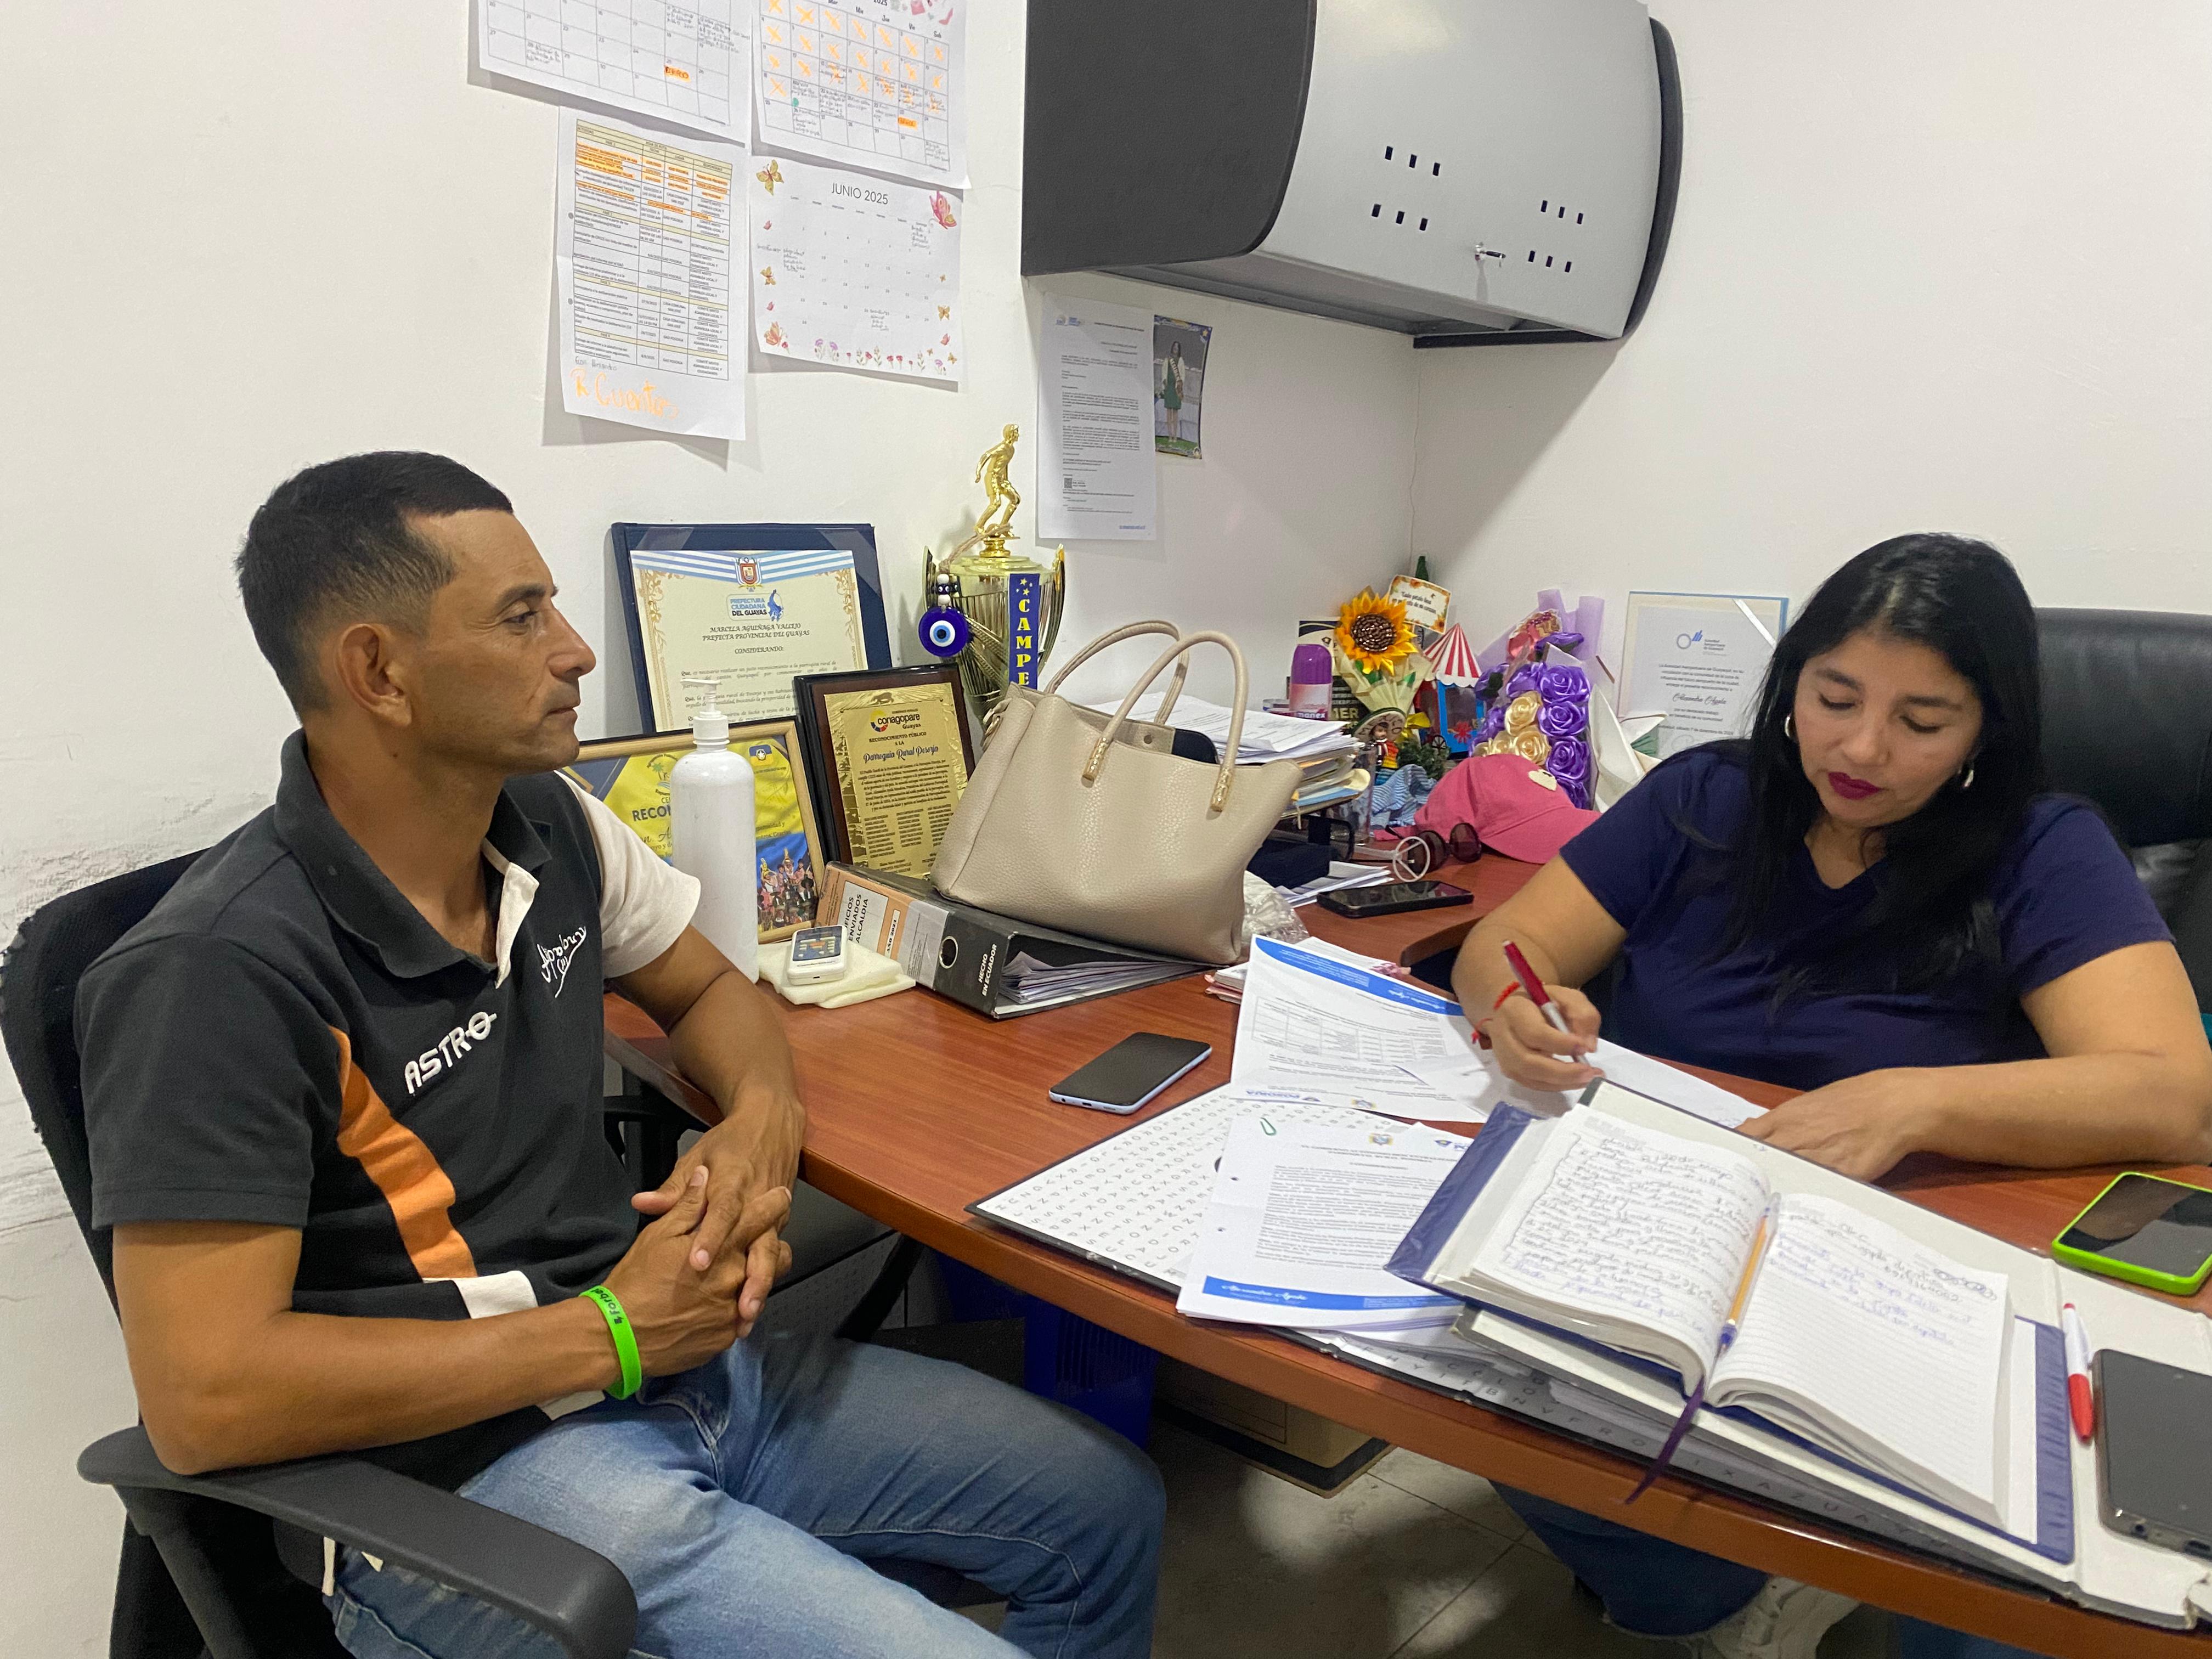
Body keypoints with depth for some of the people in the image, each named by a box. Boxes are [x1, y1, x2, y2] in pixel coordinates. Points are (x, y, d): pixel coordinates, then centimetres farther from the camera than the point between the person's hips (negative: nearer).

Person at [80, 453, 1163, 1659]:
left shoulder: (550, 830, -1)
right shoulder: (216, 977, -22)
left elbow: (708, 991, 16)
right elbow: (205, 1402, -23)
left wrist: (763, 1114, -8)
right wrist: (611, 1331, -20)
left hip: (676, 1356, 7)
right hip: (465, 1475, -7)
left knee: (1111, 1513, 9)